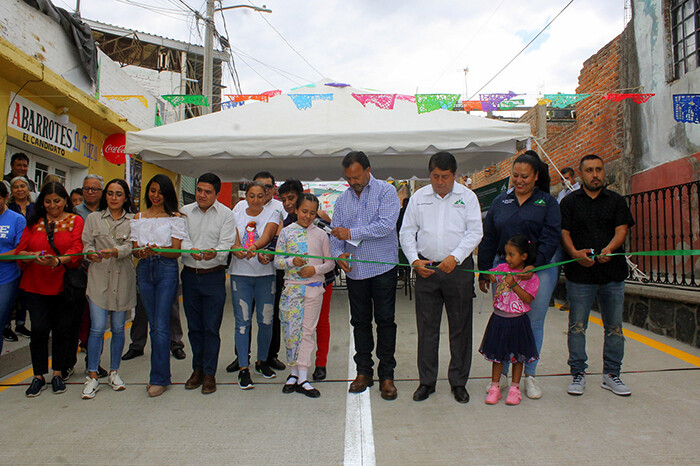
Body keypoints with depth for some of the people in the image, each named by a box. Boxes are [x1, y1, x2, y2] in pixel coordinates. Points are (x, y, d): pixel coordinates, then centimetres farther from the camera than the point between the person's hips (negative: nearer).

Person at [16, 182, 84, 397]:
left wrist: (57, 261, -27)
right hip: (36, 284, 2)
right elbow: (20, 251, 6)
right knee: (39, 329, 0)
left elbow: (77, 250, -9)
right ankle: (38, 376, 14)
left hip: (64, 283, -1)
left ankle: (57, 373, 20)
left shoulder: (75, 220, 3)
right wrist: (33, 256, -17)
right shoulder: (34, 222, 11)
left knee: (61, 329, 5)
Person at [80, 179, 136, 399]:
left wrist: (114, 252, -25)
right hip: (99, 277, 0)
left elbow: (130, 245, -5)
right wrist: (92, 254, -17)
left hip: (123, 278, 0)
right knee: (97, 328, -5)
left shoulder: (132, 220, 7)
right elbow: (87, 244, 5)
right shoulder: (93, 218, 10)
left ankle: (114, 372, 21)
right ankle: (92, 376, 6)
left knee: (118, 328, 7)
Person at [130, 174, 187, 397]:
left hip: (166, 270, -4)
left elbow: (176, 251, -4)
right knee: (153, 325, 10)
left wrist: (158, 250, -23)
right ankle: (162, 373, 21)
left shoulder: (175, 217, 2)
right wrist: (142, 252, -14)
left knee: (161, 326, -8)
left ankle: (158, 378, 0)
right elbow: (134, 249, 9)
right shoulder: (138, 218, 14)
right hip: (144, 270, 4)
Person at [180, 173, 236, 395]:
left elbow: (226, 244, -10)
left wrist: (215, 253, -32)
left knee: (211, 327, 0)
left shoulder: (226, 214, -1)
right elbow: (181, 239, -2)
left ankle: (209, 373, 11)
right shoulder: (185, 212, 6)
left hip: (214, 276, -3)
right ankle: (197, 369, 26)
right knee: (194, 326, 12)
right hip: (190, 275, 3)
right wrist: (192, 250, -24)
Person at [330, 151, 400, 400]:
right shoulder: (343, 199, 12)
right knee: (360, 322, 11)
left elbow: (386, 225, -17)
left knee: (385, 321, 1)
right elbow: (335, 232, 12)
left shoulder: (386, 191, -3)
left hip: (383, 268, -4)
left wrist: (351, 233, -15)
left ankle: (386, 375, 12)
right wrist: (339, 253, -9)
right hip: (354, 270, 5)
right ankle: (364, 372, 23)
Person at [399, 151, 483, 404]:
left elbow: (475, 232, -3)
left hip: (459, 269, -1)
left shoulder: (467, 196, 3)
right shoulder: (418, 197, 8)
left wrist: (455, 257, -16)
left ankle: (459, 381, 22)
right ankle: (427, 381, 19)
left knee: (460, 327, 7)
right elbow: (407, 232, 8)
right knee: (426, 327, 6)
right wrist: (414, 260, -5)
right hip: (425, 268, 1)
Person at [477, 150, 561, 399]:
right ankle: (501, 373, 18)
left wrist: (535, 265, -19)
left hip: (539, 269, -1)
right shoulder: (500, 202, 10)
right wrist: (484, 271, 6)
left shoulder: (547, 202, 4)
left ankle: (530, 376, 20)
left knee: (534, 322, 5)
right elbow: (488, 239, 10)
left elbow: (551, 237, -6)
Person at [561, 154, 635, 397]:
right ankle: (578, 374, 13)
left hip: (613, 273, 2)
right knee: (577, 326, 1)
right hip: (579, 274, -2)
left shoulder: (617, 201, 11)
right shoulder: (570, 202, 8)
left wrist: (609, 249, -20)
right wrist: (575, 253, -18)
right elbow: (564, 233, 1)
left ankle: (611, 375, 22)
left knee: (614, 326, 8)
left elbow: (621, 230, 1)